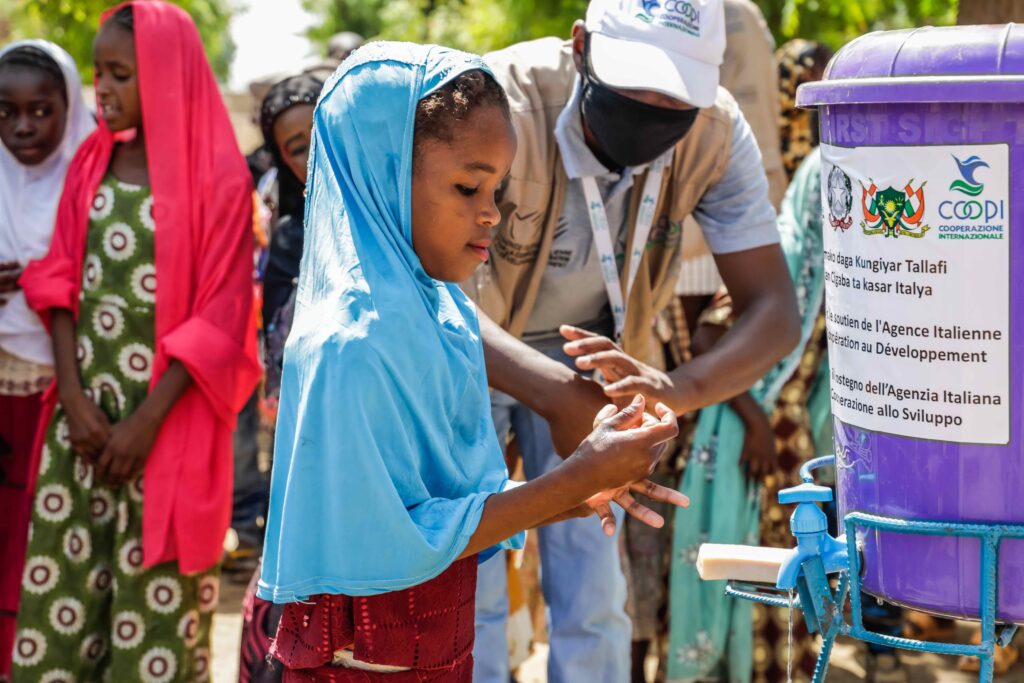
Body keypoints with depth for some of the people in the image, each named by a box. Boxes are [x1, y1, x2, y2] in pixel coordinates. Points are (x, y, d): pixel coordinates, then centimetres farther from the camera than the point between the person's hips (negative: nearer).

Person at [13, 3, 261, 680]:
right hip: (84, 409, 5)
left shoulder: (217, 178, -7)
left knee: (154, 590, -1)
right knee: (62, 580, 5)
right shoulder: (93, 163, 9)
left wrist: (146, 423, -13)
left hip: (169, 416, -5)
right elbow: (61, 282, 7)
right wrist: (74, 399, -5)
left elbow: (219, 318, -10)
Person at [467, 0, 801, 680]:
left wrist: (677, 387, -46)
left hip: (591, 351, 3)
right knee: (469, 586, -5)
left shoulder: (715, 133, -24)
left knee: (593, 597, 2)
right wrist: (553, 393, -61)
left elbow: (776, 310, -25)